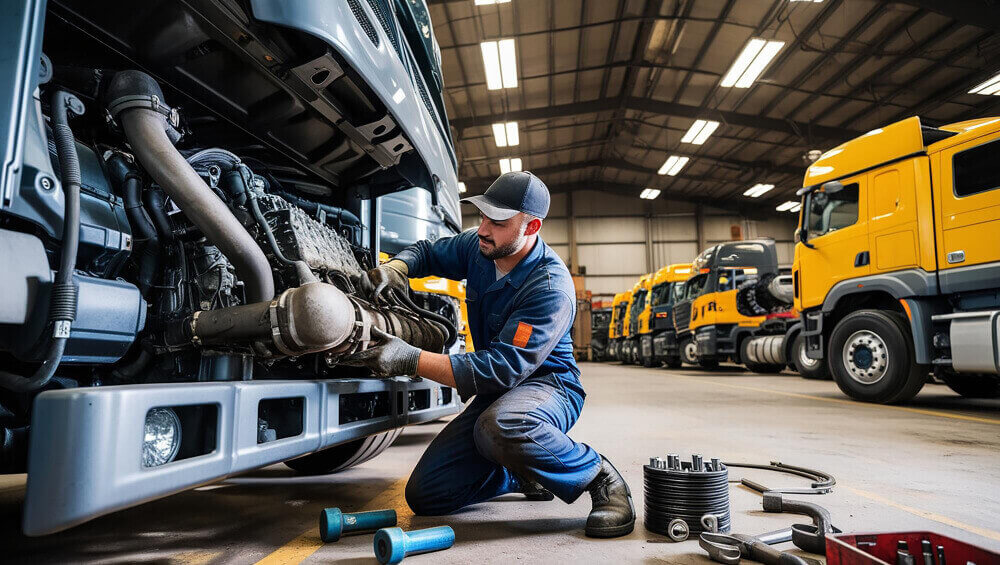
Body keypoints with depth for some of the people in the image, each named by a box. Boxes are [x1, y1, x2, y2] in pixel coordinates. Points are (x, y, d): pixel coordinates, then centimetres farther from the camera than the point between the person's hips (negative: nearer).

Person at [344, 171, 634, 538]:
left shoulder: (551, 287, -26)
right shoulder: (478, 247, -3)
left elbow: (504, 368, -32)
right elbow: (426, 252, 14)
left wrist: (412, 360, -37)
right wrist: (395, 267, -11)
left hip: (547, 385, -7)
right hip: (495, 392, 7)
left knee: (499, 427, -44)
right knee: (424, 495, -4)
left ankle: (598, 476, -14)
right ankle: (525, 475, 19)